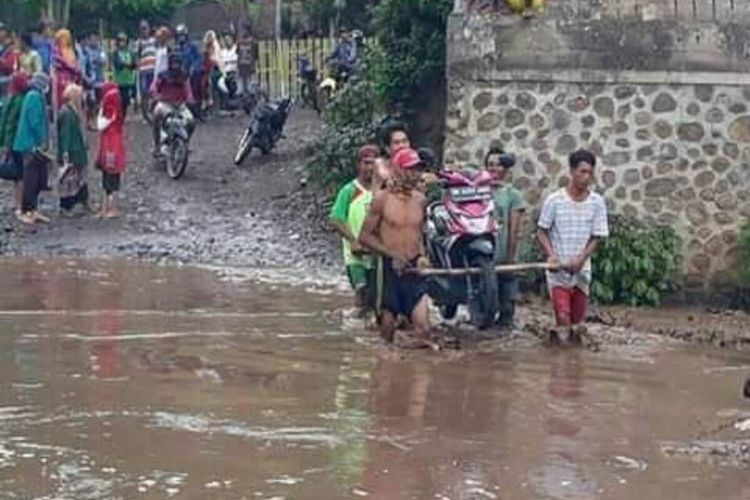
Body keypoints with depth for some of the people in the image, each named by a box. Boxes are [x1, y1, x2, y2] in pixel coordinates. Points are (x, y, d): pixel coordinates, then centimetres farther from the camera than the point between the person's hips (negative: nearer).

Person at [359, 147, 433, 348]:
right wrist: (392, 254, -14)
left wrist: (421, 256, 3)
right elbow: (365, 236, -5)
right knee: (388, 320, 6)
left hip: (414, 268, 3)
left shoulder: (420, 200, 6)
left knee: (423, 327, -10)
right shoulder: (382, 198, -7)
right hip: (390, 267, -3)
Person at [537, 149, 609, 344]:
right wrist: (551, 254, -16)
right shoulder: (554, 200, -9)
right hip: (558, 269, -3)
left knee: (577, 320, 9)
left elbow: (596, 238, 0)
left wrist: (581, 259, -15)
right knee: (562, 317, -15)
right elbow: (543, 231, -1)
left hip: (581, 269, 3)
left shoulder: (597, 202, -4)